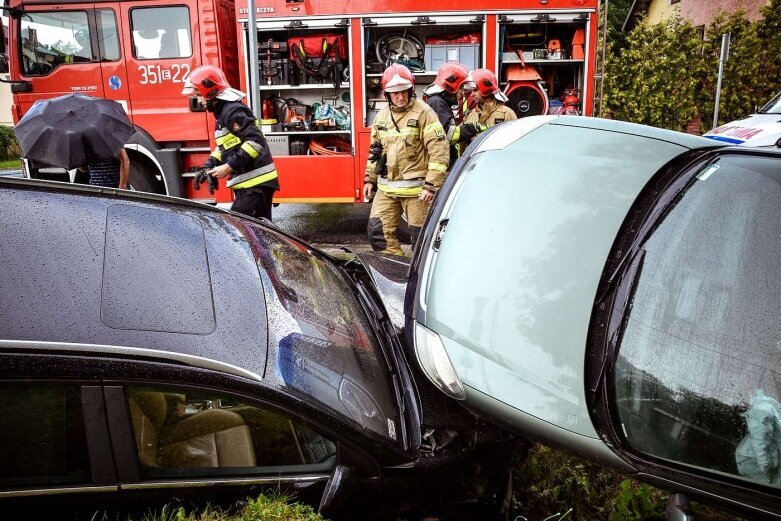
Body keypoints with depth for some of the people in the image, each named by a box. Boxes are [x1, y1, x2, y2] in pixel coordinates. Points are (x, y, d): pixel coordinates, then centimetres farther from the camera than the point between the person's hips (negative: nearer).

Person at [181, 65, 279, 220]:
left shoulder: (233, 111, -14)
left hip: (255, 184, -10)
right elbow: (223, 146, 27)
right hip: (248, 184, 10)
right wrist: (208, 167, 13)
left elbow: (256, 142, -24)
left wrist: (229, 166, -21)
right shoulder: (223, 112, 19)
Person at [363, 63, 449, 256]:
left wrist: (431, 186, -16)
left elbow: (439, 150, -12)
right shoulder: (382, 116, 12)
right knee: (377, 230, 3)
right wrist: (369, 179, 19)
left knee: (420, 236, 3)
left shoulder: (423, 113, -7)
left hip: (415, 188, -6)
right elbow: (375, 150, 22)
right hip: (386, 189, 6)